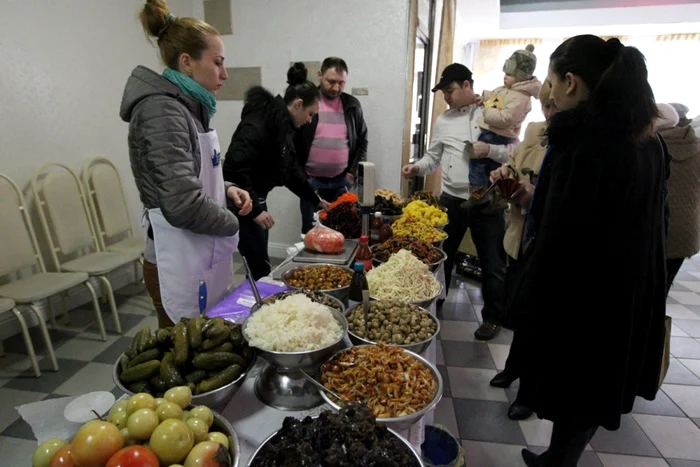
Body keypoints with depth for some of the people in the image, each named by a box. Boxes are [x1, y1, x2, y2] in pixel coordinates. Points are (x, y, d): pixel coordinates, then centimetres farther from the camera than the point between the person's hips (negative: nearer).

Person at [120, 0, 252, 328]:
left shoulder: (187, 107, 10)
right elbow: (183, 204, -28)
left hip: (203, 256, 9)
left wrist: (226, 191, 2)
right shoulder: (162, 111, -18)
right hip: (180, 261, -9)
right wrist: (231, 224, -10)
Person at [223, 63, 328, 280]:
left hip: (255, 200, 9)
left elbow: (291, 169, 17)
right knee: (260, 268, -2)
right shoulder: (259, 123, -20)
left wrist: (316, 200, 17)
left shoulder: (283, 125, 10)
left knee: (259, 265, 16)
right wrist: (254, 209, -26)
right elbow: (236, 168, -28)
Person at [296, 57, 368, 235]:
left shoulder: (352, 105, 6)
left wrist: (353, 172, 1)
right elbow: (291, 141, -2)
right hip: (311, 180, -2)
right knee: (311, 231, 7)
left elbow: (362, 141, 11)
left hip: (342, 181, 2)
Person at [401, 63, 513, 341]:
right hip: (451, 200, 4)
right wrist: (418, 167, -7)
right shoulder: (443, 121, 9)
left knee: (492, 263, 9)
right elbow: (433, 157, 12)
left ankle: (492, 317, 28)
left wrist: (490, 150, -22)